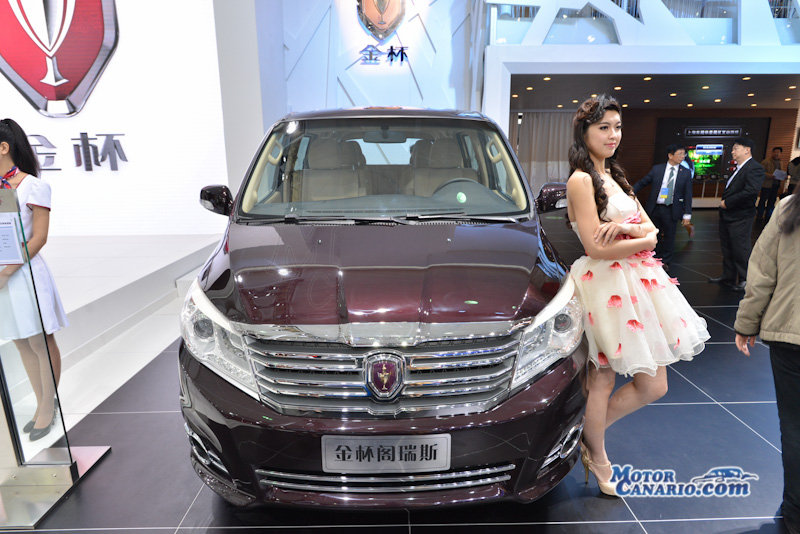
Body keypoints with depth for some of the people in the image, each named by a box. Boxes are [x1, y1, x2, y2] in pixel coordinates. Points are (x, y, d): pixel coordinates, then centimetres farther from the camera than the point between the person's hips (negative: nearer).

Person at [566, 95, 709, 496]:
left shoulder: (613, 177, 16)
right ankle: (597, 457, 27)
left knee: (654, 385, 11)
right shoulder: (581, 180, -11)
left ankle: (590, 433, 29)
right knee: (601, 380, 6)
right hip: (606, 284, -8)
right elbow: (596, 248, -17)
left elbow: (651, 229, 10)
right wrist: (644, 240, -5)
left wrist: (627, 227, -12)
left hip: (637, 280, 9)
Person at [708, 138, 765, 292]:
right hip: (726, 216, 9)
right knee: (727, 249, 18)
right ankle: (728, 277, 30)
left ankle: (744, 281, 13)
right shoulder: (738, 168, 14)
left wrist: (727, 202, -20)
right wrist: (723, 202, 3)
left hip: (740, 218, -9)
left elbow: (750, 191, -27)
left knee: (741, 251, 0)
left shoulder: (754, 168, -15)